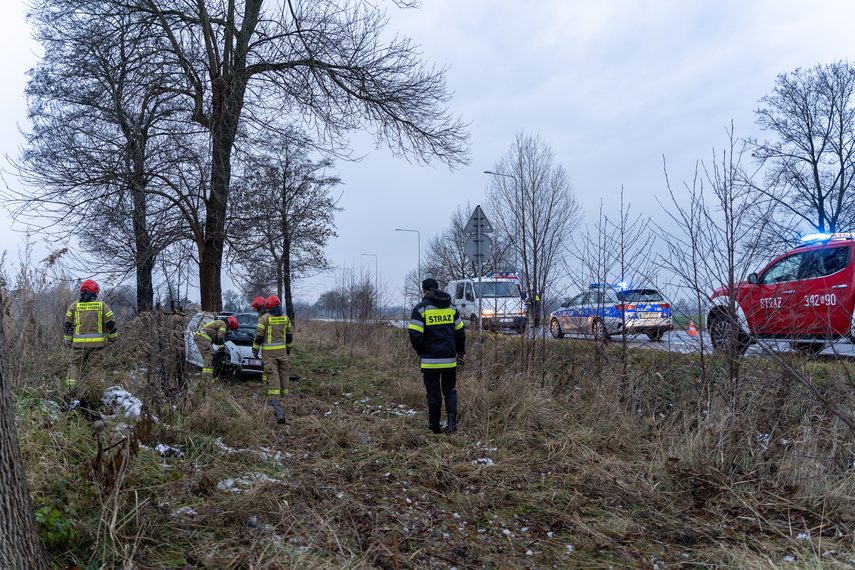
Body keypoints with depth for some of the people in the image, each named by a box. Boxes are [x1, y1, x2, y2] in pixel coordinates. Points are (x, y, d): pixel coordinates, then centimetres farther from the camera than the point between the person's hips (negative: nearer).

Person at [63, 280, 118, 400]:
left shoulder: (74, 306, 8)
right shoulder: (102, 305, 3)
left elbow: (67, 326, 10)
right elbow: (111, 324, 1)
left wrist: (69, 341, 20)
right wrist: (111, 339, 14)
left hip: (78, 344, 1)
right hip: (97, 344, -1)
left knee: (75, 366, 13)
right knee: (94, 369, 3)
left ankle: (70, 386, -6)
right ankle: (93, 394, 0)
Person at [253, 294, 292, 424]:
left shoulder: (264, 318, -9)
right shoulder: (285, 317, 6)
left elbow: (259, 336, -8)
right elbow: (289, 335, 14)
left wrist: (255, 350, 3)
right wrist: (288, 348, 27)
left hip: (269, 352, -4)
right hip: (282, 350, 4)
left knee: (273, 376, -7)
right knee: (283, 375, 14)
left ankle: (275, 404, -17)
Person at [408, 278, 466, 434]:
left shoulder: (421, 308, -6)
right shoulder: (451, 307, 9)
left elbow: (415, 335, -11)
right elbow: (460, 332, 13)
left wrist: (421, 352, 6)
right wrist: (461, 353, 25)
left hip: (430, 359, -3)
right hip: (449, 358, 3)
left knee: (433, 393, 6)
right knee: (450, 389, 16)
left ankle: (435, 427, 13)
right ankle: (452, 417, -4)